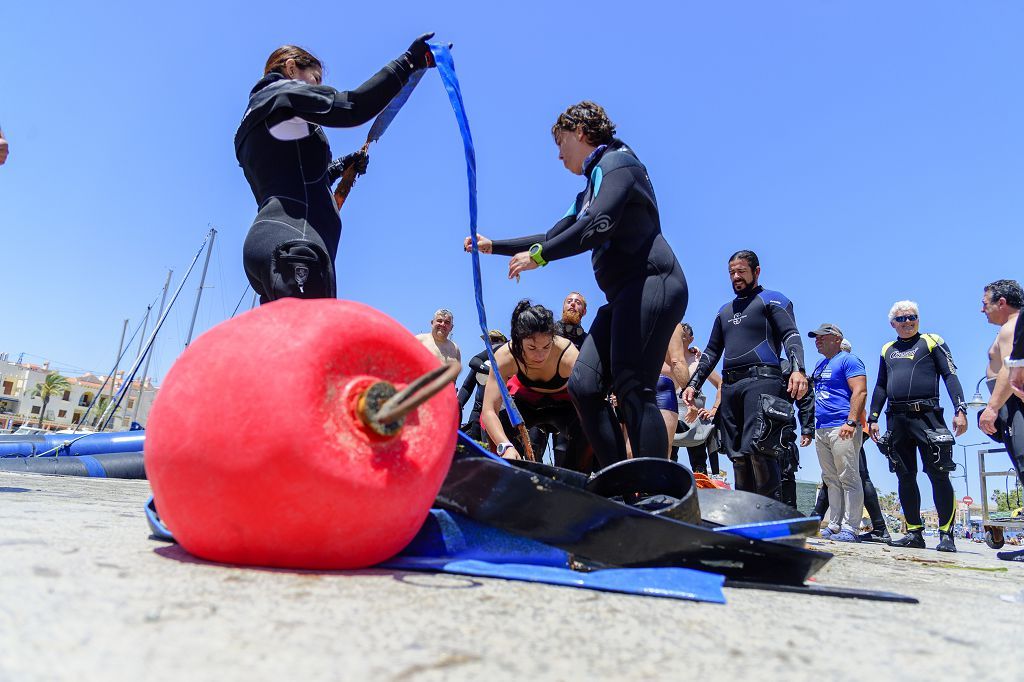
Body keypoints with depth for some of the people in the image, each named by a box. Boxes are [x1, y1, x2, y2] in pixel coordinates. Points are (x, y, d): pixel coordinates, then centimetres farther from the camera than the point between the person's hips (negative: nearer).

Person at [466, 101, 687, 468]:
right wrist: (492, 246, 31)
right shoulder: (589, 191, 28)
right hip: (624, 296, 9)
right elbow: (551, 238, 34)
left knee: (632, 389, -20)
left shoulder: (617, 161, 0)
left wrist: (537, 256, -11)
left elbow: (599, 226, -17)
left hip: (651, 283, -9)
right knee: (584, 386, -2)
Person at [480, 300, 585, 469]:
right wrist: (505, 447, -53)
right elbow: (489, 411, -36)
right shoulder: (505, 356, -33)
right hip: (526, 397, 1)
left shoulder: (568, 355, -37)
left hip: (563, 403, -1)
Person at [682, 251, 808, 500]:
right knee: (738, 457, 3)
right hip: (730, 386, 6)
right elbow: (712, 351, 27)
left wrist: (798, 369, -25)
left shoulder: (773, 300, 9)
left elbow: (791, 335, -6)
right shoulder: (725, 311, 27)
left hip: (761, 380, -6)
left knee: (758, 449, -20)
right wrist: (693, 384, 16)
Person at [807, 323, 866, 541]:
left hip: (842, 429, -9)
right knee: (831, 481, 9)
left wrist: (851, 422, -21)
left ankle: (850, 528, -6)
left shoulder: (848, 360, -3)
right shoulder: (819, 366, 22)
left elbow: (860, 392, -12)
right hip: (821, 430, 9)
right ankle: (834, 526, 12)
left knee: (848, 479, -7)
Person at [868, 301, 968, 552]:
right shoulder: (887, 350, 19)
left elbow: (950, 376, -2)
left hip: (926, 416, -4)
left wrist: (960, 410, -13)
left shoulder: (932, 342, 7)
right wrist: (872, 418, 14)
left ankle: (946, 534, 2)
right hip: (897, 419, 4)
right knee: (905, 476, 4)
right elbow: (880, 387, 21)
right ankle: (914, 532, 10)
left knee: (938, 475, -6)